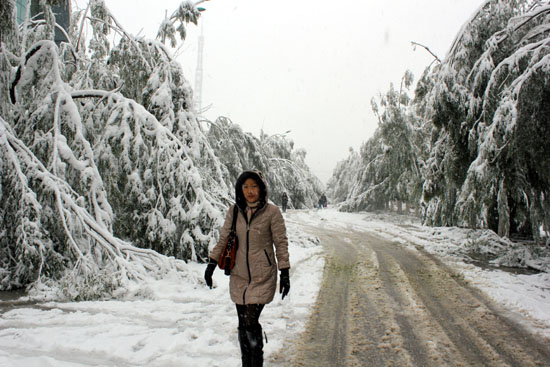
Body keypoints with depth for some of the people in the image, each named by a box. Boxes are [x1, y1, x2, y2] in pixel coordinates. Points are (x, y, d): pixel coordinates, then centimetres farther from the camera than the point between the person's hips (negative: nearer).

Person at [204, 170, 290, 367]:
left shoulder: (272, 212, -9)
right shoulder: (234, 211, 1)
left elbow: (281, 243, -4)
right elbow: (223, 239, 9)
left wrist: (285, 273, -5)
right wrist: (211, 264, 4)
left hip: (263, 277, -4)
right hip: (239, 276, 4)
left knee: (251, 322, -12)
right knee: (243, 325, 10)